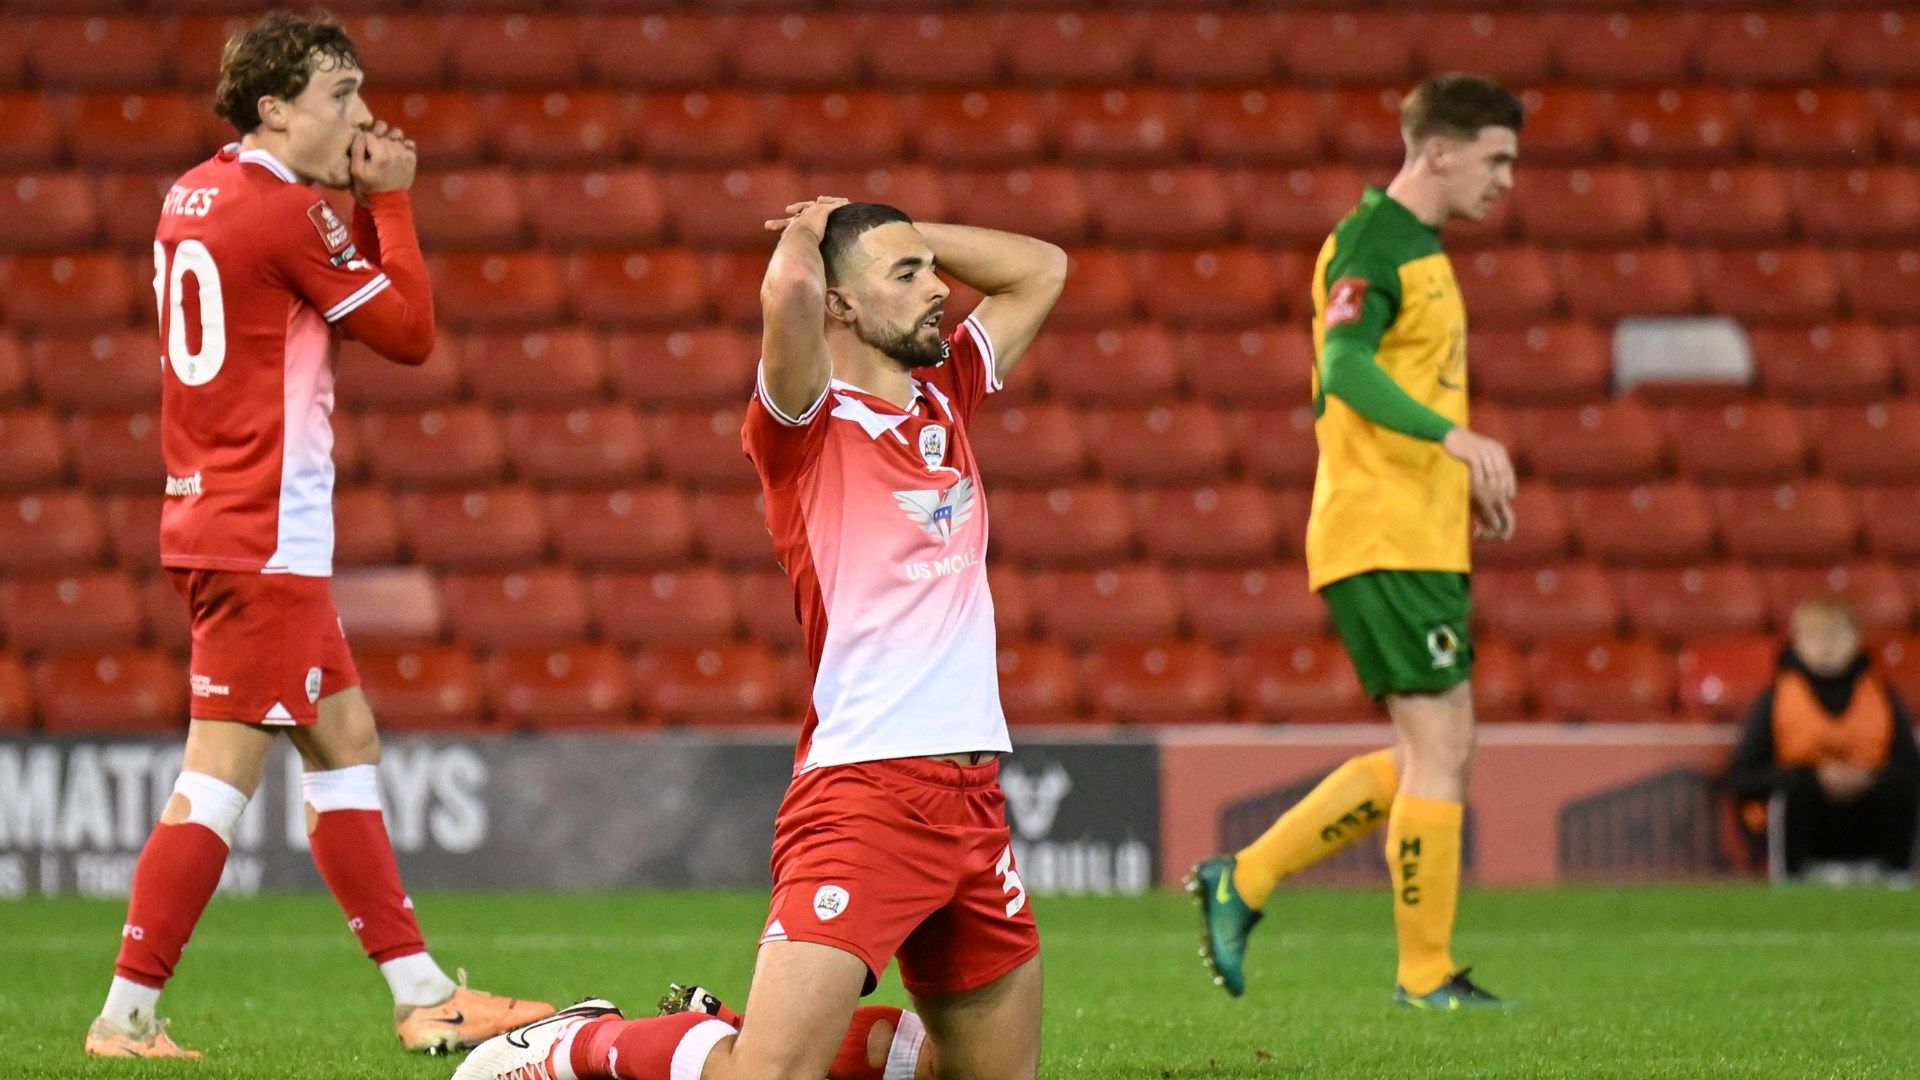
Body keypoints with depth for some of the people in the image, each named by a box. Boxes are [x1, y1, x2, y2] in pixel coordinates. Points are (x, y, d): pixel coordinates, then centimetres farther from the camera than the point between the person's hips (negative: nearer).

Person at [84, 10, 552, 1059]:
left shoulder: (195, 195, 13)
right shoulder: (282, 211, -14)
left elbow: (350, 296, 23)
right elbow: (410, 331, -6)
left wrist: (365, 204, 10)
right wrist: (390, 197, 1)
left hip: (217, 520, 10)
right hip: (264, 537, -10)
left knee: (345, 740, 12)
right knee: (222, 772, -8)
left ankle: (423, 996, 15)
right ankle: (126, 1016, -7)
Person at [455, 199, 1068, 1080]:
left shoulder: (943, 400, 17)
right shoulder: (806, 423, -4)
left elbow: (1042, 269, 28)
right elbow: (789, 294, -24)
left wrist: (890, 230, 18)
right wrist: (809, 231, -1)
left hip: (973, 798, 7)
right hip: (863, 796, -7)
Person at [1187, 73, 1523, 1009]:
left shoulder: (1419, 248, 20)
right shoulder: (1368, 242, -12)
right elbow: (1344, 369, -26)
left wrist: (1466, 479, 20)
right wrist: (1454, 435, -37)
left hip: (1425, 537, 10)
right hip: (1383, 538, -10)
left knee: (1425, 756, 11)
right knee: (1440, 747, -8)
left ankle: (1242, 881, 16)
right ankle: (1425, 975, -2)